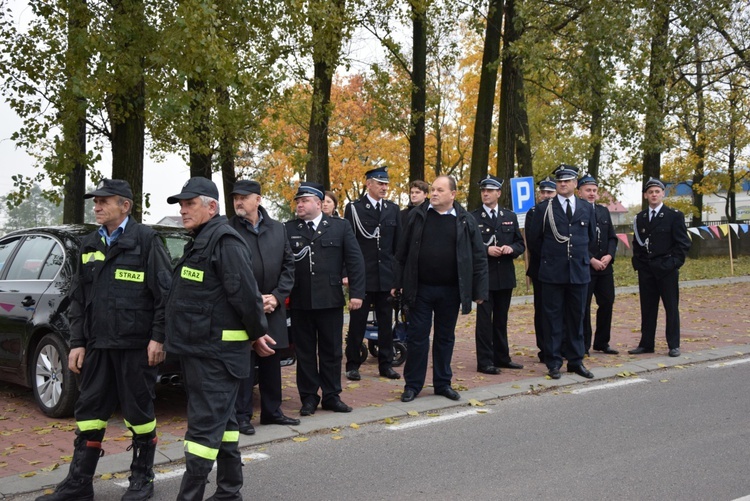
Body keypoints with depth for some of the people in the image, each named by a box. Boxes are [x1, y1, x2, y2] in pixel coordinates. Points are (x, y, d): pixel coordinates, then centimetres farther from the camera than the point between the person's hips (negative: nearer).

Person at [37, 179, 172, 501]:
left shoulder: (145, 240, -4)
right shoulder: (90, 245, 14)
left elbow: (164, 292, -7)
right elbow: (78, 298, 15)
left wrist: (158, 338, -12)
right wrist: (77, 342, 9)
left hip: (135, 344, -6)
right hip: (97, 344, 6)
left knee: (139, 411, 5)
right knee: (88, 412, 7)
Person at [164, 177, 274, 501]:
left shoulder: (224, 241, -16)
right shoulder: (201, 241, 16)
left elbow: (245, 293, -20)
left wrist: (257, 333, -10)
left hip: (216, 351, -10)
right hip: (198, 348, 10)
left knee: (205, 424, -7)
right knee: (221, 419, 16)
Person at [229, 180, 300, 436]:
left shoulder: (278, 229, 7)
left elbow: (288, 264, 7)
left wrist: (277, 296, -5)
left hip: (273, 308, 5)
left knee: (271, 362, 13)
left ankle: (272, 411, 25)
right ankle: (242, 415, 10)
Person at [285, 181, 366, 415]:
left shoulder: (340, 227, 4)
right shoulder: (288, 229, 4)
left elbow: (355, 261, 2)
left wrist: (356, 293, -5)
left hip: (331, 300, 0)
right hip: (299, 302, 0)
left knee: (331, 351, 8)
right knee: (305, 352, 8)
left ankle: (332, 396, 20)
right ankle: (309, 397, 18)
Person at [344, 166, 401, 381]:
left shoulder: (393, 209, 9)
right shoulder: (354, 208, -2)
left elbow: (398, 244, 11)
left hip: (386, 275, 3)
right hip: (362, 275, -3)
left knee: (386, 322, 9)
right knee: (357, 321, 4)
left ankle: (385, 364, 18)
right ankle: (352, 365, 13)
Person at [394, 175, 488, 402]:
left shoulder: (465, 221, -1)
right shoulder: (417, 216, 1)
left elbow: (479, 257, 0)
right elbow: (402, 253, 4)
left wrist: (479, 290, -4)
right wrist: (399, 282, 0)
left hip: (450, 290, 0)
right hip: (420, 289, 0)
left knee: (446, 337, 11)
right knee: (417, 336, 4)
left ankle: (443, 383, 24)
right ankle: (412, 385, 15)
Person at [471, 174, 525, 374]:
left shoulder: (510, 217, 11)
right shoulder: (473, 218, -1)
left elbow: (521, 244, 11)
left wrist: (511, 249, -10)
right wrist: (486, 250, -19)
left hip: (505, 276, 4)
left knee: (501, 319, 14)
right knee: (484, 319, -3)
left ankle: (502, 357, 23)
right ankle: (484, 362, 2)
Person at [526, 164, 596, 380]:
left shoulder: (587, 208, 8)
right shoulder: (544, 208, 0)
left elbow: (591, 236, 21)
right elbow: (533, 239, 6)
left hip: (579, 271, 2)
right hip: (552, 273, -2)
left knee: (576, 318, 8)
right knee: (553, 318, 2)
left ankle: (576, 361, 17)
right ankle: (554, 362, 8)